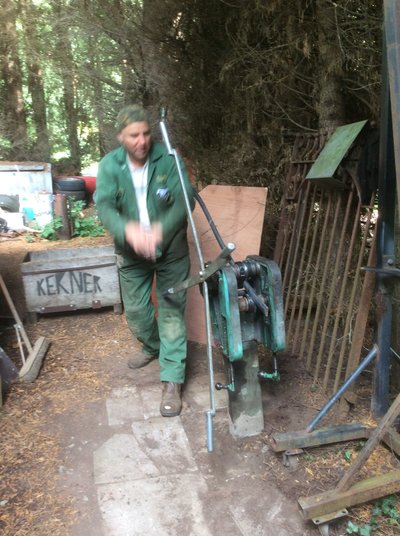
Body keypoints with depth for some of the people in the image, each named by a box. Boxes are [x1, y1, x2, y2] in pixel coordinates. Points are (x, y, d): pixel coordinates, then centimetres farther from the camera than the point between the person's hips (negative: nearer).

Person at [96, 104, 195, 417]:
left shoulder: (168, 158, -13)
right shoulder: (109, 165, -8)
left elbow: (185, 200, -20)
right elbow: (105, 206, -19)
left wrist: (160, 230, -38)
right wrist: (128, 230, -42)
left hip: (171, 251, -2)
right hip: (131, 254, 3)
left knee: (172, 313, -1)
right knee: (135, 310, 15)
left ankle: (172, 381, 8)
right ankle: (152, 347, 46)